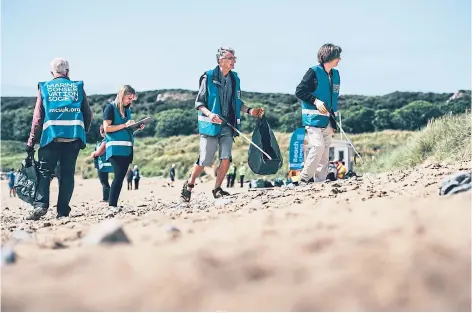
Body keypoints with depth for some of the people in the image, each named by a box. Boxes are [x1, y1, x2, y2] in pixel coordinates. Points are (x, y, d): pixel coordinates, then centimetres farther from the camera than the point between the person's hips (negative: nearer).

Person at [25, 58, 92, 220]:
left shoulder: (44, 88, 9)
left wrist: (31, 142, 5)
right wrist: (84, 132, 21)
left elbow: (37, 117, 4)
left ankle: (40, 205, -15)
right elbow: (87, 114, 9)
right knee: (67, 173, 5)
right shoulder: (77, 87, 12)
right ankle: (63, 211, 2)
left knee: (44, 172, 3)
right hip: (74, 136, 1)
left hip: (51, 135, -1)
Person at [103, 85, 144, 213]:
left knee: (121, 177, 4)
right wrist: (124, 125, -16)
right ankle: (112, 206, -18)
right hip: (115, 148, -8)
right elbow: (106, 128, -11)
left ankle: (113, 205, 6)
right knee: (119, 176, -17)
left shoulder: (127, 109, 19)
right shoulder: (111, 107, -3)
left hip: (127, 148, 8)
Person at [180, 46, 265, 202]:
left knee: (226, 159, -7)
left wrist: (250, 111, 6)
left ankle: (217, 189, 9)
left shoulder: (234, 78, 9)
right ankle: (189, 185, 21)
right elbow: (199, 102, -5)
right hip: (210, 125, -4)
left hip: (228, 126, 4)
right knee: (204, 161, -1)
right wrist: (209, 114, -22)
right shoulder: (208, 77, -7)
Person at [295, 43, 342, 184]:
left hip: (327, 120, 7)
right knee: (318, 146, -19)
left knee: (325, 152, 5)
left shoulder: (335, 74, 13)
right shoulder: (314, 72, -9)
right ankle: (304, 178, -8)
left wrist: (334, 122, 18)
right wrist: (315, 101, -22)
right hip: (313, 119, -7)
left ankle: (320, 181, 11)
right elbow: (299, 91, -11)